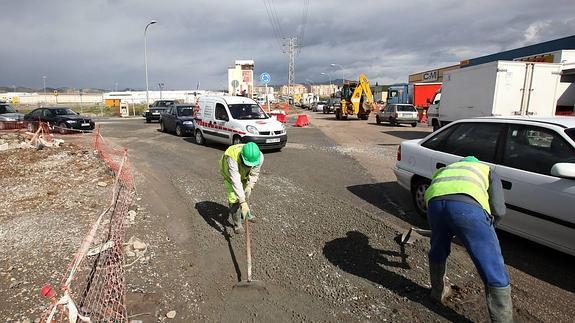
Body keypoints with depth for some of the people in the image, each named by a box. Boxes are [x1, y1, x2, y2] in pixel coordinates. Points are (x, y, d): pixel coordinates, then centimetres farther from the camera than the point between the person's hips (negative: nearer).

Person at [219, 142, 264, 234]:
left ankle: (246, 213, 45)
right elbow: (235, 181, -51)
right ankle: (237, 223, 5)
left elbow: (254, 174, -16)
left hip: (244, 173, 4)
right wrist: (242, 202, -54)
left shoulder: (259, 157, -34)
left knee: (246, 194, 19)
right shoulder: (232, 158, -47)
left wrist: (250, 186, -30)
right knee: (234, 198, -13)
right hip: (229, 173, -4)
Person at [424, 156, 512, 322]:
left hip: (435, 202, 4)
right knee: (495, 274, 8)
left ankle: (438, 292, 51)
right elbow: (499, 210, 19)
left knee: (437, 252, 33)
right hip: (467, 204, -4)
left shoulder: (446, 169, 44)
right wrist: (485, 228, 39)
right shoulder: (488, 171, 35)